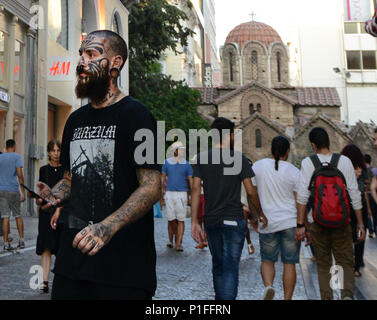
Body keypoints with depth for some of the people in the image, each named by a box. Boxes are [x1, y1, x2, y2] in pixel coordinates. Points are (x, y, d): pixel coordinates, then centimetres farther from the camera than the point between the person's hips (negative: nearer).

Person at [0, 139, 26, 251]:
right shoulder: (17, 157, -3)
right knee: (18, 215, 11)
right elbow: (20, 175, -11)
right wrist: (23, 192, -9)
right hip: (14, 190, -2)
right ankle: (21, 240, 9)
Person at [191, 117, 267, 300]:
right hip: (233, 220, -4)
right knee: (230, 268, -2)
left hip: (211, 220, 4)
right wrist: (260, 214, 10)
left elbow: (196, 190, -4)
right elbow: (250, 191, -5)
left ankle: (219, 298, 31)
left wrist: (194, 222, -3)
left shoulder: (201, 158, 3)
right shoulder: (238, 158, -5)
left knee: (218, 265, 19)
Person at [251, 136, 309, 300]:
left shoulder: (258, 166, 0)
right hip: (291, 222, 0)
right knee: (289, 263, 8)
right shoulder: (294, 171, -3)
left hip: (267, 223, 1)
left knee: (267, 260, 14)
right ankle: (287, 298, 10)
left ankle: (268, 286, -11)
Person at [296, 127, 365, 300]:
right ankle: (347, 293, -13)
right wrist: (360, 223, 6)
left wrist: (300, 224, -6)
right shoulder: (344, 161, -1)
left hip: (319, 222, 0)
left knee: (323, 265, 14)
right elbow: (355, 194, -1)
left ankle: (326, 297, 15)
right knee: (345, 263, 9)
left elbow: (302, 196, -9)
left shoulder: (308, 163, -4)